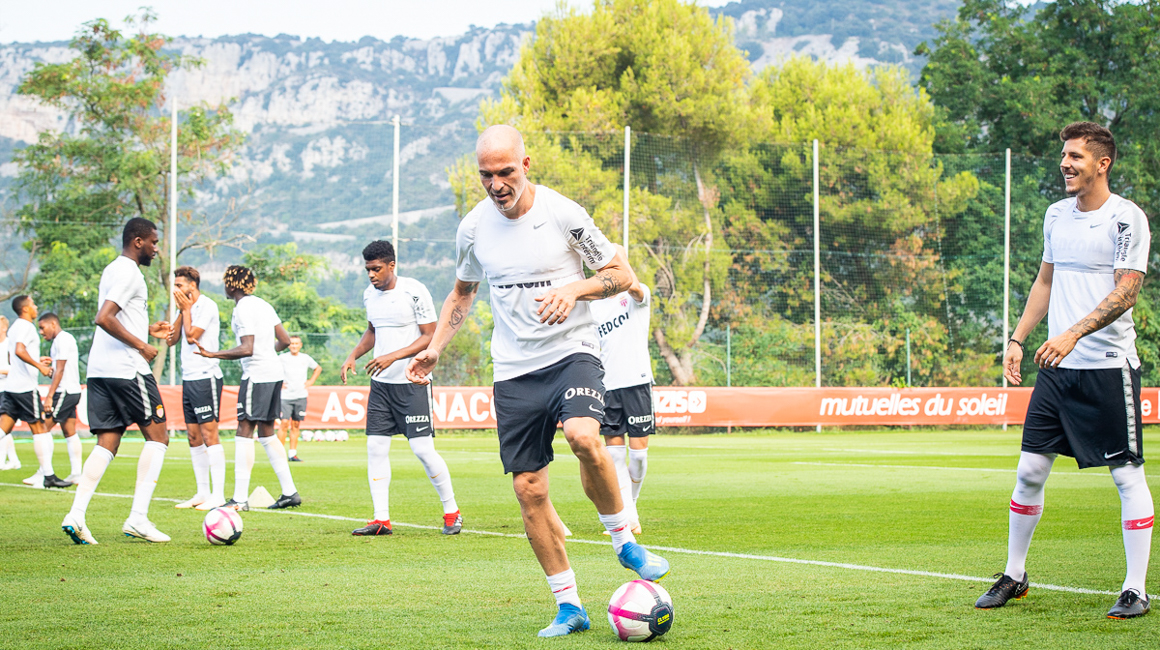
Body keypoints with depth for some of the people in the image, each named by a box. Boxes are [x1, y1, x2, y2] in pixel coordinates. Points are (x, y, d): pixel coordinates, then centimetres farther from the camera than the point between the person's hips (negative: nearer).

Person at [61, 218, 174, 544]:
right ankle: (138, 518, -8)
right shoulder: (129, 272, -11)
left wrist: (147, 329, 26)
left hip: (99, 370, 9)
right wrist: (141, 346, -15)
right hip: (126, 368, -9)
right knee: (157, 435, -1)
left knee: (107, 443, 6)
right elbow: (104, 319, -22)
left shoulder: (111, 270, 21)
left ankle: (76, 515, -8)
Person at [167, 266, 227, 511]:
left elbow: (191, 335, -16)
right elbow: (172, 339, 13)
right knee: (194, 437, 9)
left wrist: (186, 309, -5)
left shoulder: (207, 306, -9)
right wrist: (182, 311, 5)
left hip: (206, 377, -9)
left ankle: (218, 495, -13)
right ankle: (202, 493, 13)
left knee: (209, 434, -11)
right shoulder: (186, 308, 17)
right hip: (188, 378, 9)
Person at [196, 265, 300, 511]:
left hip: (256, 375, -9)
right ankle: (290, 492, 12)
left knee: (244, 431, -7)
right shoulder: (262, 304, 15)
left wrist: (213, 355, -22)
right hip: (273, 373, 9)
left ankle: (240, 498, -11)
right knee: (266, 433, 14)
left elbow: (247, 349, -21)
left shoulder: (243, 309, -12)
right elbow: (285, 341, 17)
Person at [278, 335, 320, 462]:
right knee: (285, 424, -12)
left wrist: (311, 381, 12)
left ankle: (293, 454, 7)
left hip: (301, 396, 3)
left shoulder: (306, 358, 8)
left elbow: (318, 368, 25)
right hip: (285, 396, -3)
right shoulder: (282, 358, -1)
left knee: (296, 425, 4)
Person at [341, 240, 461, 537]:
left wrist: (393, 356, -21)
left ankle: (452, 512, 7)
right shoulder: (369, 295, 9)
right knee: (376, 448, 0)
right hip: (380, 382, 7)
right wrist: (352, 357, 9)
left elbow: (430, 336, -13)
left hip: (412, 382, -7)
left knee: (423, 449, -8)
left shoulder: (414, 291, -13)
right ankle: (381, 519, 5)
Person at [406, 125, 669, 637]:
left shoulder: (564, 214, -6)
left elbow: (619, 273, 1)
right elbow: (462, 292, 23)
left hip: (571, 353, -4)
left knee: (584, 437, -33)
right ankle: (569, 607, 10)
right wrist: (435, 347, 10)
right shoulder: (473, 228, 4)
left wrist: (575, 289, -18)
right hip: (514, 371, 4)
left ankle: (624, 539, -10)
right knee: (529, 491, -1)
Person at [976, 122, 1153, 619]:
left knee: (1127, 475, -3)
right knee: (1029, 471, 6)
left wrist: (1073, 335, -28)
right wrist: (1018, 340, 14)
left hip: (1109, 366, -6)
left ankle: (1136, 590, 2)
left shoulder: (1126, 218, -9)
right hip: (1057, 368, 6)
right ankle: (1014, 575, 19)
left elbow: (1125, 292, -17)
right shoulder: (1057, 215, 13)